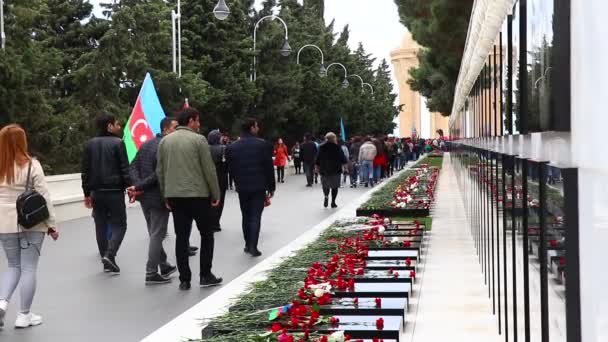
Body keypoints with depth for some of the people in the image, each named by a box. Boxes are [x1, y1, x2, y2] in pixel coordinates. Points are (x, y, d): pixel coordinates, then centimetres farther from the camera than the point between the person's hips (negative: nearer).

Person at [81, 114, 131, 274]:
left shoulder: (90, 144, 10)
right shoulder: (118, 143, -6)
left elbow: (85, 171, 10)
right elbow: (125, 169, -11)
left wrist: (87, 193, 13)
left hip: (96, 192, 5)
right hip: (115, 191, -5)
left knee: (101, 226, 11)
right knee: (119, 225, 3)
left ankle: (107, 263, 13)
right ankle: (110, 254, -17)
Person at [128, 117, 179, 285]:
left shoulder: (146, 144, 9)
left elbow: (134, 166, 3)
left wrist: (137, 185, -8)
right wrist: (139, 187, -16)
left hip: (145, 196, 9)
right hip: (158, 197, -8)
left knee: (154, 233, 19)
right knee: (157, 235, 0)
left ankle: (164, 266, 32)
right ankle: (151, 274, 4)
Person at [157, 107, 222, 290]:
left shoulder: (165, 141, 8)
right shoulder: (198, 139, -7)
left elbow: (160, 171, 9)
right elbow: (209, 169, -8)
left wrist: (166, 196, 16)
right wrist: (216, 194, 0)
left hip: (174, 195, 4)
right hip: (198, 194, -4)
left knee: (181, 237, 7)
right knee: (206, 234, 10)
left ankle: (184, 279, 7)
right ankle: (205, 275, 10)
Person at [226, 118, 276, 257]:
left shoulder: (232, 147, 3)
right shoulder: (262, 144, -7)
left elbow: (231, 168, 6)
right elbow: (269, 167, -6)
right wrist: (271, 187, 1)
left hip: (242, 187, 3)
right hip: (259, 186, -3)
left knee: (246, 216, 14)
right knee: (256, 216, -2)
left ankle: (248, 244, 18)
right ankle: (253, 246, -9)